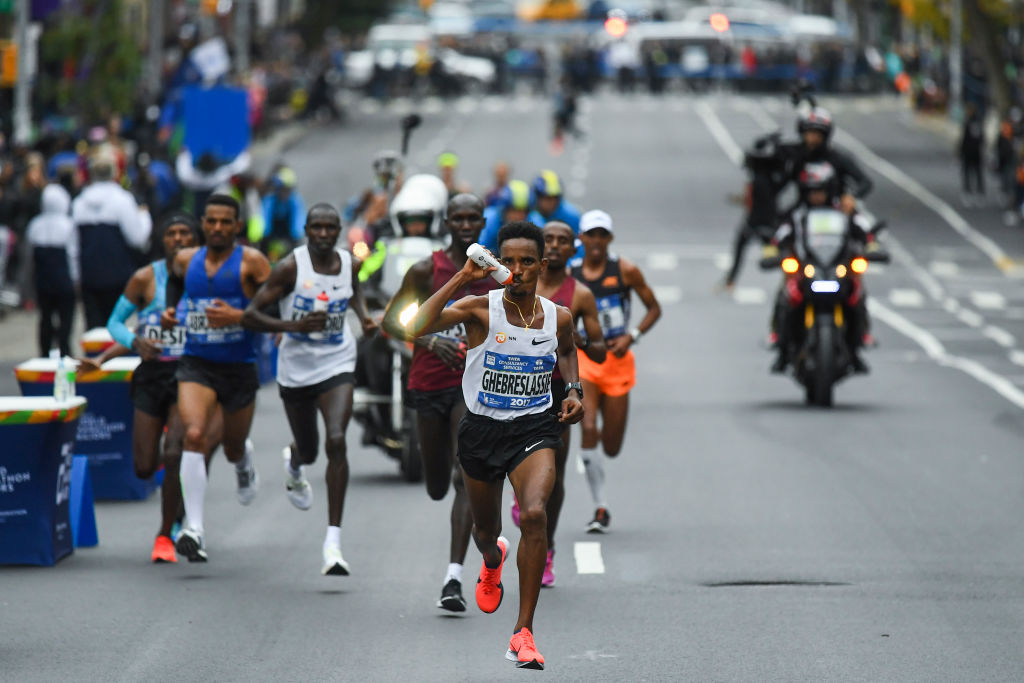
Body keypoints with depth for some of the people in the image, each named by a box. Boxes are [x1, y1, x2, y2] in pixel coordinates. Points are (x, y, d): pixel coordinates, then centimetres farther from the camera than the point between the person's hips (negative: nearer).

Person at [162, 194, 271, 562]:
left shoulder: (251, 262, -8)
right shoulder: (186, 260, 5)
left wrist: (238, 316, -24)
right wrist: (170, 309, 13)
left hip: (240, 368, -1)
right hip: (196, 365, 1)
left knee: (232, 448, 15)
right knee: (195, 435, -23)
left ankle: (244, 461, 58)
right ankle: (194, 529, -29)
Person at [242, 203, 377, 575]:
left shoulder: (351, 264, -3)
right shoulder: (290, 268, -14)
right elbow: (250, 316, -15)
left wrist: (363, 317, 4)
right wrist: (294, 326, -28)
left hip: (337, 366, 1)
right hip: (296, 368, -1)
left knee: (336, 441, -20)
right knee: (308, 449, 16)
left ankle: (334, 540, -19)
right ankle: (294, 464, 60)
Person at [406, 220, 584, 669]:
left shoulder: (559, 317, -2)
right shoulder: (480, 309, -13)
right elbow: (418, 328, -30)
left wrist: (573, 390, 6)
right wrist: (461, 279, -30)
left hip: (535, 429, 0)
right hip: (482, 429, 0)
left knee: (534, 514, -26)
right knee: (485, 529, 19)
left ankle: (523, 633, -19)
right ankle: (492, 560, 62)